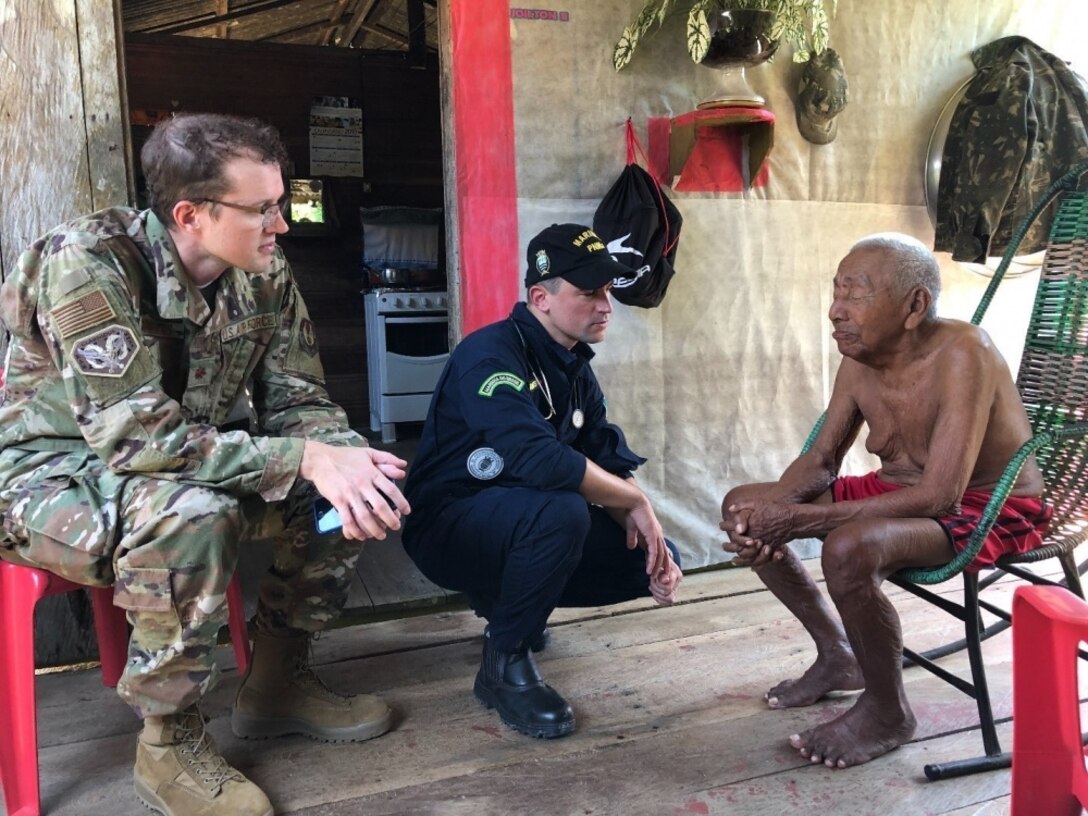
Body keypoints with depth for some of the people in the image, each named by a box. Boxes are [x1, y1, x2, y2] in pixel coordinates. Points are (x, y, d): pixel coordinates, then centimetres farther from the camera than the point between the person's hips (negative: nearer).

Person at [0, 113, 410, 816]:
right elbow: (138, 436, -32)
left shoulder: (266, 276, -7)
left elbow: (298, 401, -4)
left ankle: (279, 680, 7)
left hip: (190, 461, 6)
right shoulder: (90, 263, -26)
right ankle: (169, 739, -12)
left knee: (352, 482, -10)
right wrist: (305, 458, -37)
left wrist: (345, 460, -27)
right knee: (193, 512, -38)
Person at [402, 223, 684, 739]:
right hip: (449, 525, -8)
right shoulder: (491, 354, -22)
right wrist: (634, 501, -24)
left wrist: (650, 540, -15)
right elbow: (537, 459, -37)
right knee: (562, 510, -37)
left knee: (659, 558, -1)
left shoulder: (575, 370, 5)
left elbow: (611, 464, 2)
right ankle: (505, 663, -13)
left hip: (522, 527, 8)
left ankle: (506, 601, 16)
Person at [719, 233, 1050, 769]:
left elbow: (939, 495, -33)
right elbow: (820, 462, 3)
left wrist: (798, 520, -34)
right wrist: (771, 511, -20)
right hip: (901, 492, 8)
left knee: (849, 549, -37)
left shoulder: (962, 353, -27)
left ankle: (888, 713, -7)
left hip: (990, 509, -8)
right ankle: (837, 656, 16)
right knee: (742, 505, 1)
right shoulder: (859, 361, -5)